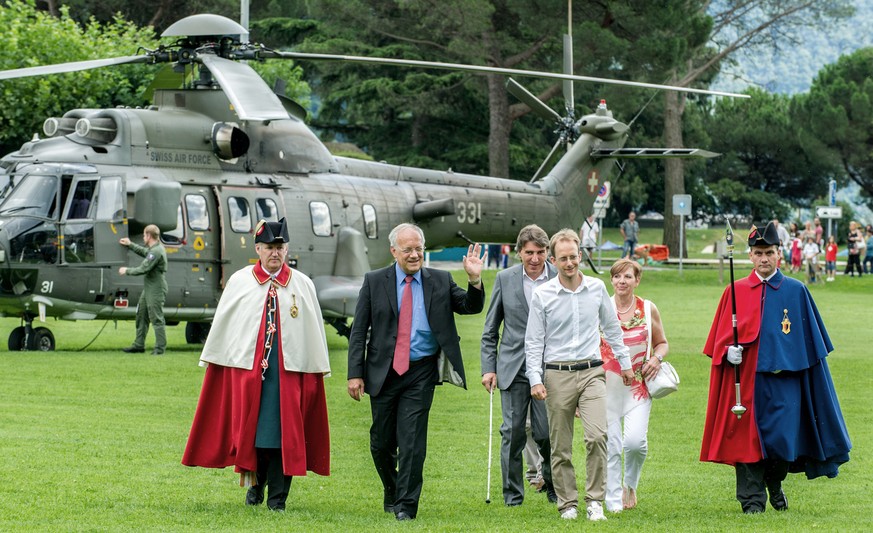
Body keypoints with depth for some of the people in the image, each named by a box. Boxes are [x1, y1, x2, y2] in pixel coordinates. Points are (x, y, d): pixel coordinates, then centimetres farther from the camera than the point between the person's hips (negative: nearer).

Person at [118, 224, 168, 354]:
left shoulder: (157, 251, -21)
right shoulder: (153, 249, 12)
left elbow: (143, 269, -22)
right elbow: (144, 252, 34)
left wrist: (127, 271, -9)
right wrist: (130, 245, 36)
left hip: (156, 291, -11)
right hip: (148, 289, 11)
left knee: (157, 318, -7)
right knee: (141, 316, 16)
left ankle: (160, 347, -5)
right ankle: (139, 345, 24)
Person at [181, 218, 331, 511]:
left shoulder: (303, 285, 7)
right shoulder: (239, 282, 6)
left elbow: (315, 329, 9)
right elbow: (221, 323, 10)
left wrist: (319, 366, 5)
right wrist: (211, 360, 9)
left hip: (289, 366, 0)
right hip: (247, 364, 0)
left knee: (284, 429, -3)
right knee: (249, 427, 3)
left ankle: (278, 496, 3)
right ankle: (255, 484, 24)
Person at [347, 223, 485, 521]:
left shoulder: (440, 282, 5)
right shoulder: (375, 282, 2)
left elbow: (471, 307, 4)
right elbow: (359, 331, 1)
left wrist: (474, 280, -16)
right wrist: (355, 373, -6)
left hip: (421, 373, -1)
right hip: (383, 372, 1)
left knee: (412, 441, -7)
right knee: (381, 442, 9)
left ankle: (406, 505, 0)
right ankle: (392, 492, 32)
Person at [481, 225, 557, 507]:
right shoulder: (505, 279, 4)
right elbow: (490, 330, 9)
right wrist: (488, 367, 2)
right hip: (513, 367, 1)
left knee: (546, 433, -4)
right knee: (512, 433, 1)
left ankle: (554, 488, 19)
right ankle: (513, 494, 11)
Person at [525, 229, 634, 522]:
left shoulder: (597, 288, 5)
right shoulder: (542, 295, -1)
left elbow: (612, 329, 18)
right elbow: (533, 342, 2)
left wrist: (625, 363, 21)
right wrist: (535, 380, -6)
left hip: (591, 372, 1)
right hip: (557, 374, 0)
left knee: (597, 435, -17)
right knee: (560, 447, 3)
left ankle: (595, 500, -8)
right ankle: (567, 504, 13)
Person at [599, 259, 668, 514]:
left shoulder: (649, 309, 6)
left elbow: (662, 343, 17)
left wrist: (656, 358, -5)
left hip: (638, 387, 0)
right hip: (607, 387, 0)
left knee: (635, 440, -15)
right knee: (610, 445, -2)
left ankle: (630, 484, 15)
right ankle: (613, 502, 10)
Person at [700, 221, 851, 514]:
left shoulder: (796, 291, 6)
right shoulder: (736, 291, 6)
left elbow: (812, 341, 10)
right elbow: (721, 338, 9)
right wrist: (729, 351, -11)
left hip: (784, 378, 0)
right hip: (746, 379, 0)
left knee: (783, 436, -6)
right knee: (747, 436, -3)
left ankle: (774, 481, 25)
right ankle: (752, 500, 6)